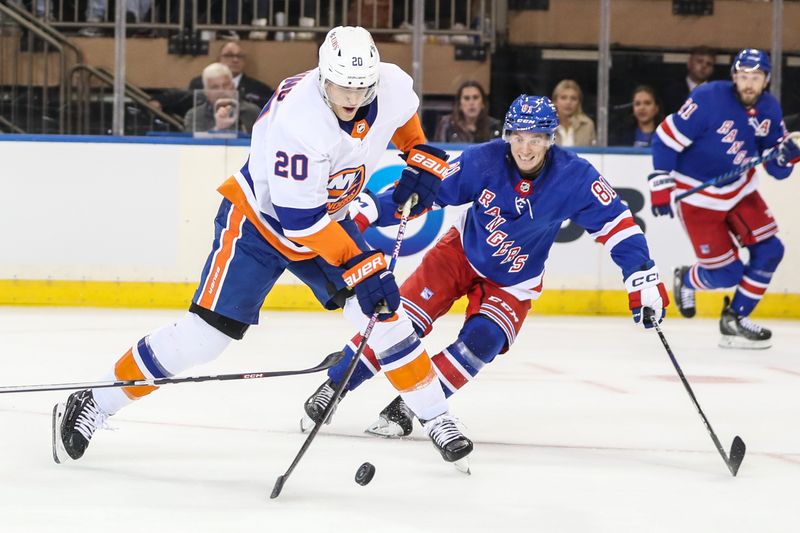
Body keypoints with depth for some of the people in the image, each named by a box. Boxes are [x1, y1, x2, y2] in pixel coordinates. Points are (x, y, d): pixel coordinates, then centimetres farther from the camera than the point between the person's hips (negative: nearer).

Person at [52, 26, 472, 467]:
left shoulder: (393, 86, -17)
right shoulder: (299, 120, -37)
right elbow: (301, 219, -34)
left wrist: (422, 157, 0)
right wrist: (360, 267, -35)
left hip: (327, 216, 6)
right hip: (258, 219, -6)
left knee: (383, 312, -5)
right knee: (206, 331, -13)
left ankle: (436, 418, 12)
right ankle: (93, 405, -4)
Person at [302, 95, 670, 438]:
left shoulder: (574, 177, -24)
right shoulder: (483, 161, -24)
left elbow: (615, 222, -19)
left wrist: (644, 279, -25)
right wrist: (365, 211, -28)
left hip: (512, 283, 0)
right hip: (461, 254, 0)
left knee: (481, 343, -22)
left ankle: (406, 408, -10)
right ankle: (333, 385, 5)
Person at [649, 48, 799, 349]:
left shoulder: (769, 110, -5)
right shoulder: (709, 99, -24)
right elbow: (667, 137, -19)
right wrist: (661, 186, -20)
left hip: (740, 190, 6)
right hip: (698, 197, -6)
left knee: (769, 251, -3)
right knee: (727, 273, -5)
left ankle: (734, 319, 12)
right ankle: (687, 281, 30)